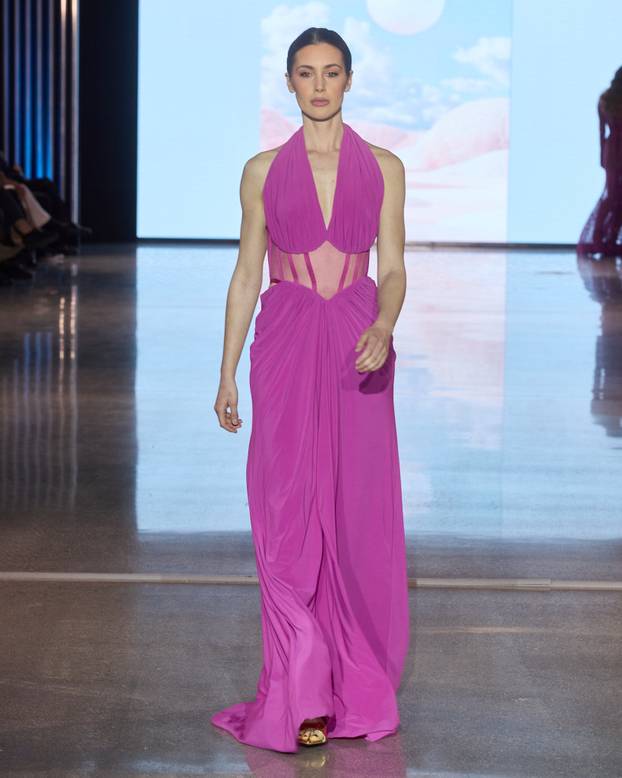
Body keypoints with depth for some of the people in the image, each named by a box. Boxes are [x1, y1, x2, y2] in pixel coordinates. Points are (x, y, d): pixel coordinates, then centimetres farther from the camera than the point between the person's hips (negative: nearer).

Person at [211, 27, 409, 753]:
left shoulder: (383, 168, 5)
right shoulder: (263, 170, 6)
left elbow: (393, 269, 2)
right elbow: (246, 272, 8)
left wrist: (382, 328, -19)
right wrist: (227, 373, 4)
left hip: (357, 349, 0)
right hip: (285, 346, 0)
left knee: (361, 516, 2)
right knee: (290, 517, -3)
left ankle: (359, 687, 15)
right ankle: (303, 698, 2)